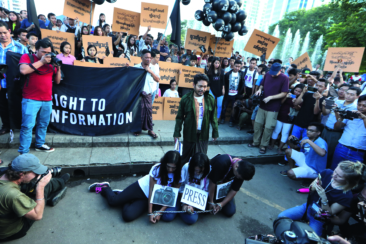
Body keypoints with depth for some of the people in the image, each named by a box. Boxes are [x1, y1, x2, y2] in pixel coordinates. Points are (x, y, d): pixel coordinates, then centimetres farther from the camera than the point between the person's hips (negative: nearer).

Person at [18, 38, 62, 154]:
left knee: (43, 124, 14)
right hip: (31, 100, -4)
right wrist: (41, 62, -13)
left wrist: (58, 68, -3)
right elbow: (23, 70, -19)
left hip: (47, 100, 5)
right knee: (28, 125, -7)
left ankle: (40, 144, 31)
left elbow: (57, 81, 13)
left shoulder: (51, 62, 11)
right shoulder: (27, 57, 2)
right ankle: (23, 152, 0)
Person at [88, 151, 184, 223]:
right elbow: (151, 191, -19)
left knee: (128, 216, -16)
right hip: (141, 188, -1)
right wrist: (150, 212, -23)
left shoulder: (179, 176, -18)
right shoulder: (157, 169, -22)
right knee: (112, 201, -6)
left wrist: (160, 212, -23)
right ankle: (105, 187, 30)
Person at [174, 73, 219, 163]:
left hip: (204, 135, 1)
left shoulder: (210, 99, -2)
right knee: (185, 158, 14)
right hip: (189, 134, -1)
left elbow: (213, 117, 4)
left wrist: (215, 132, 5)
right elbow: (180, 117, -2)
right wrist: (177, 133, -3)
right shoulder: (186, 99, -8)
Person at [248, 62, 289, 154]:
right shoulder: (267, 74, 2)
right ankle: (256, 142, 29)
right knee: (257, 124, 12)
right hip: (262, 105, 5)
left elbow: (284, 93, -12)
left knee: (268, 127, 2)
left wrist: (270, 97, -21)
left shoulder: (284, 78, -11)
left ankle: (263, 145, 19)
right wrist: (259, 89, -7)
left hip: (273, 108, -5)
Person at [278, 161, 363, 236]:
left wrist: (323, 198, -34)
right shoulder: (327, 173, -15)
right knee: (281, 216, -7)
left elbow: (329, 214, -17)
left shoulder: (346, 195, -24)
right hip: (308, 206, 4)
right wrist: (313, 187, -24)